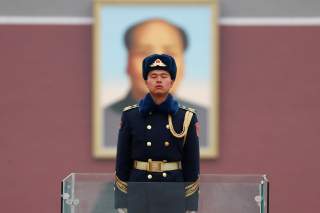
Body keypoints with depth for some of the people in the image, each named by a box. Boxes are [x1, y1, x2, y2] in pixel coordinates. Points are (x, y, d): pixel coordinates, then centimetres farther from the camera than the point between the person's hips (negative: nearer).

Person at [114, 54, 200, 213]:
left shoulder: (186, 118, 1)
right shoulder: (130, 116, 1)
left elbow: (192, 164, 1)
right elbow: (122, 161, 2)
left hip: (174, 195, 0)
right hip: (139, 195, 0)